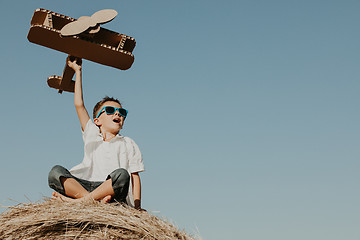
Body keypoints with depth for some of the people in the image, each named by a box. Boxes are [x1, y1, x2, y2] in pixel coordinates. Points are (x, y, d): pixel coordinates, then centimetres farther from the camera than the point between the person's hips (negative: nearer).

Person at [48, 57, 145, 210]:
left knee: (121, 174, -36)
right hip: (87, 185, 2)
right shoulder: (92, 136, 26)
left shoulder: (128, 144, 22)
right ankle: (94, 200, -40)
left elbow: (135, 176, 12)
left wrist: (137, 207, -3)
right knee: (55, 172, -22)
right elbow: (79, 105, 23)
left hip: (114, 192, -2)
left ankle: (77, 201, -37)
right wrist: (78, 71, 28)